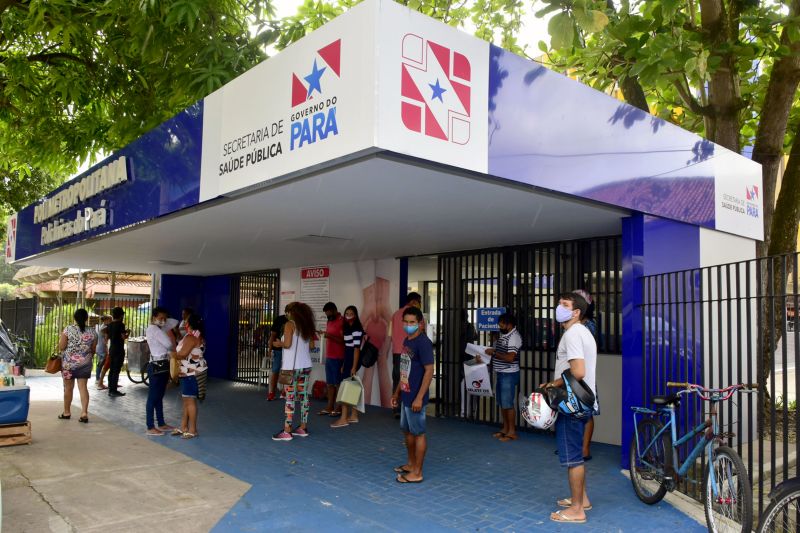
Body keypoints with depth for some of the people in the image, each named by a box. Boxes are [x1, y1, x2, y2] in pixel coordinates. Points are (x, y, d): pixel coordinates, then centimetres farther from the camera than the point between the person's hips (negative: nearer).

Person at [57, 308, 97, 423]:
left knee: (68, 388, 10)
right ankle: (84, 413, -6)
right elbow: (93, 350, 6)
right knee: (83, 387, 3)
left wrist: (61, 338, 12)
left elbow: (61, 347, -8)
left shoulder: (68, 329, -9)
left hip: (69, 362, -2)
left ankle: (66, 412, 23)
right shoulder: (92, 332, -2)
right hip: (85, 363, 2)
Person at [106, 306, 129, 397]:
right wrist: (128, 332, 0)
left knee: (111, 369, 13)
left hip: (111, 349, 8)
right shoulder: (120, 324, -13)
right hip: (119, 350, -8)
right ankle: (114, 391, -6)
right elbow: (124, 337, -20)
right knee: (116, 370, -6)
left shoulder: (110, 325, 11)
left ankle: (110, 388, 18)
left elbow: (108, 337, 20)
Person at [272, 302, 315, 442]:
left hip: (292, 367, -6)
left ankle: (287, 431, -4)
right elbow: (312, 345, 9)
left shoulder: (290, 324, -7)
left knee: (290, 398, -5)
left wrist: (278, 343, 3)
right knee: (304, 396, 10)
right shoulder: (307, 326, 10)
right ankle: (303, 428, 17)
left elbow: (287, 344, -16)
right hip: (306, 366, 6)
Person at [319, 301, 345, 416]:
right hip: (328, 356, 8)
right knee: (330, 383, 9)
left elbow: (343, 340, -15)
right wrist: (323, 334, 9)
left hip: (338, 358, -8)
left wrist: (330, 336, -22)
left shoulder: (342, 321, -11)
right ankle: (329, 407, 13)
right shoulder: (329, 322, 16)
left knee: (338, 384, -3)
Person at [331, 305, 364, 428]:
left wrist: (354, 367, -20)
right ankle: (353, 416, 19)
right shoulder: (347, 328, 14)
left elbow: (357, 348, -17)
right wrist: (343, 365, 14)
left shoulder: (357, 329, -13)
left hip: (353, 359, -9)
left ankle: (343, 419, -7)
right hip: (347, 359, 9)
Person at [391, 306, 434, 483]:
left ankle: (417, 473, 11)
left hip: (415, 397, -9)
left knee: (418, 433, 2)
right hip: (405, 395, 9)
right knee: (407, 430, 19)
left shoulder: (423, 343, -17)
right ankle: (411, 463, 34)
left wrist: (419, 397, -22)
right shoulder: (407, 341, 10)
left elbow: (429, 371, -20)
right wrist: (397, 392, 20)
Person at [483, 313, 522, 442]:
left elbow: (510, 357, -24)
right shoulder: (503, 335, 12)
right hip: (500, 373, 9)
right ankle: (505, 429, 23)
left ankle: (512, 432, 5)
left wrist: (494, 353, -19)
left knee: (508, 404, -4)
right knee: (502, 403, 14)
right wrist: (492, 351, 6)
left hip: (509, 374, -9)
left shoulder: (514, 337, -17)